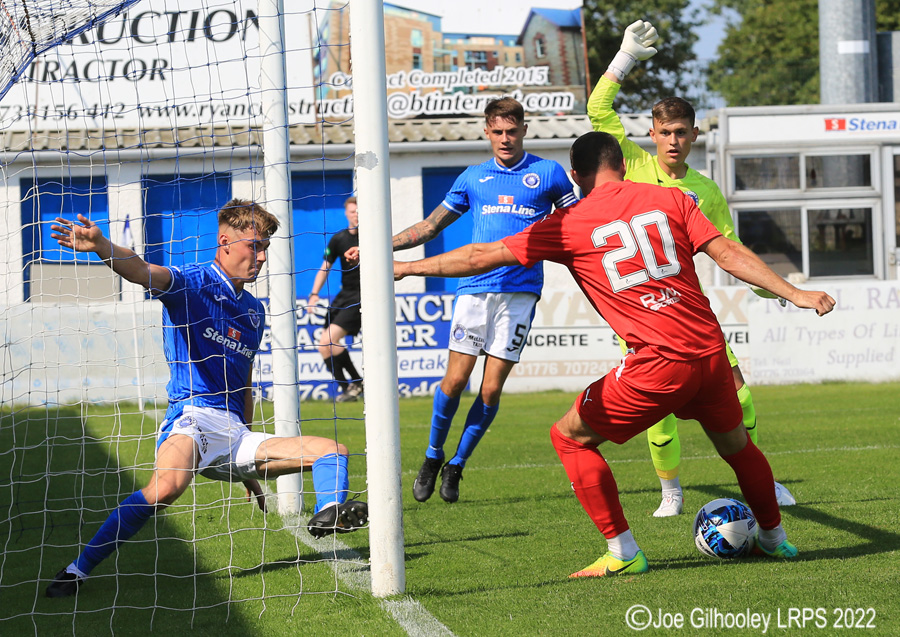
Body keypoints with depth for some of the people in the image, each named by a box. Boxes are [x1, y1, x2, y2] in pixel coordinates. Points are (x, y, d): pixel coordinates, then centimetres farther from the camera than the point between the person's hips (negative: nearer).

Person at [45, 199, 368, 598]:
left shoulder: (254, 311, 22)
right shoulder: (192, 283, 1)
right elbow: (142, 272, -20)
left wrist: (249, 465, 30)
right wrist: (102, 247, -43)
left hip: (235, 433, 8)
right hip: (191, 418, -8)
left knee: (332, 451, 1)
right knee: (167, 486, -37)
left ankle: (328, 515, -30)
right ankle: (78, 570, -32)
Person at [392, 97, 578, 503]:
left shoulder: (548, 173, 9)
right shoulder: (473, 178, 14)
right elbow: (430, 227, 20)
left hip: (520, 292, -1)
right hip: (474, 288, 1)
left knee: (491, 389, -4)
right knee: (455, 380, -5)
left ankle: (456, 466, 12)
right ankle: (432, 457, 17)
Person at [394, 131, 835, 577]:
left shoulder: (568, 224, 2)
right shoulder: (669, 199, 10)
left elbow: (483, 257, 5)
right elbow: (729, 255, 4)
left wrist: (406, 268, 15)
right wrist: (794, 293, 9)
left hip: (656, 365, -5)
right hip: (711, 353, 5)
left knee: (569, 437, 11)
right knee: (736, 444, 28)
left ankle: (623, 553, 7)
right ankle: (774, 538, 43)